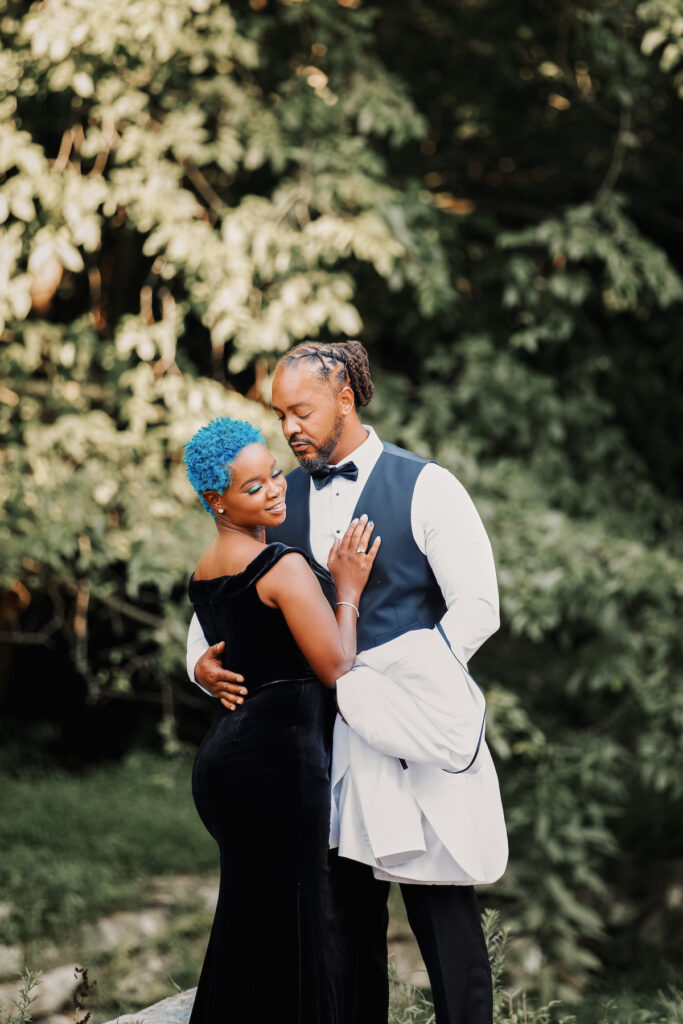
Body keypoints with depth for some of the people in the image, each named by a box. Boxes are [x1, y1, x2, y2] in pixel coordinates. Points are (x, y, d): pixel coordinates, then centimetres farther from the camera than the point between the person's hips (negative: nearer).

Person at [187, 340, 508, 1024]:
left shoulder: (425, 488, -3)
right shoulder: (282, 500, 12)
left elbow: (477, 609, -7)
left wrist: (395, 686, -14)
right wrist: (201, 661, -1)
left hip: (413, 729, -4)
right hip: (325, 734, 5)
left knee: (442, 917, -3)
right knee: (347, 920, 7)